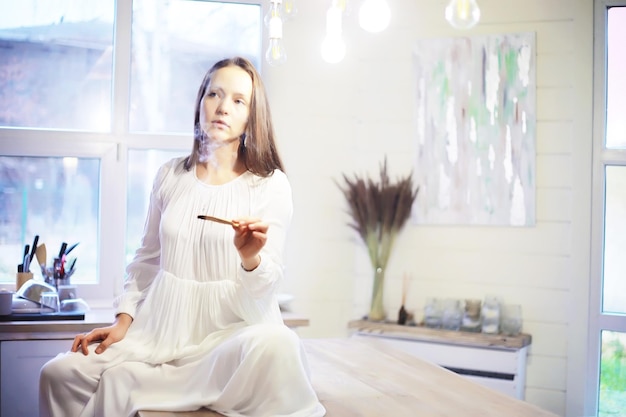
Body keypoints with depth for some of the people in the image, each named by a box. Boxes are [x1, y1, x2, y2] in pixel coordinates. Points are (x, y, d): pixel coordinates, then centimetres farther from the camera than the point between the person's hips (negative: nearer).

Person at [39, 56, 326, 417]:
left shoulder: (271, 185, -2)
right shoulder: (171, 176, 9)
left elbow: (268, 284, -5)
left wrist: (251, 258, -27)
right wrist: (123, 320, 5)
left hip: (231, 329, -3)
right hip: (161, 329, 4)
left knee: (275, 346, -38)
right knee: (59, 373, -16)